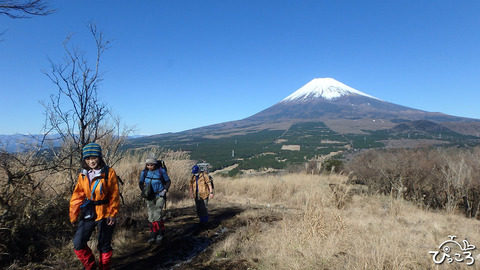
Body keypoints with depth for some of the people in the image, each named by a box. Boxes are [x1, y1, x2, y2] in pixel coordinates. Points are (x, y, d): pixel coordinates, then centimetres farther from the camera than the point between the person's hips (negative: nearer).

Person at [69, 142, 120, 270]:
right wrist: (73, 215, 3)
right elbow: (77, 195, 5)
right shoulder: (83, 175, 2)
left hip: (104, 214, -4)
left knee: (104, 245, 9)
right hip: (88, 214, 4)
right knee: (78, 244, 4)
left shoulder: (109, 173, -11)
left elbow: (114, 195, -10)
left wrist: (112, 213, -15)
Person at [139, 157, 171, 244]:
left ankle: (160, 233, 6)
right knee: (151, 216, 3)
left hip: (160, 196, -3)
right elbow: (141, 183, 12)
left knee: (157, 214, -13)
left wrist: (165, 190, -10)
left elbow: (168, 181, 1)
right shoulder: (144, 172, -3)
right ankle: (153, 235, 17)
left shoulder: (161, 171, -10)